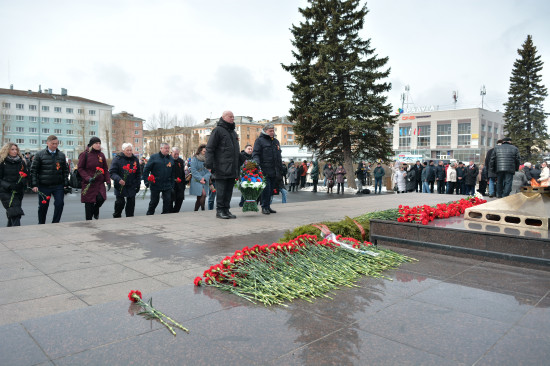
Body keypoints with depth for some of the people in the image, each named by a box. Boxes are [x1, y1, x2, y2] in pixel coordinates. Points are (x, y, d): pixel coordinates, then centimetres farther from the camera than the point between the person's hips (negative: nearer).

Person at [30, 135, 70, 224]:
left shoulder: (61, 155, 8)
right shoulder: (40, 155, 1)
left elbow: (65, 171, 11)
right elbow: (33, 170, 1)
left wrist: (66, 184, 5)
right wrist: (34, 185, -6)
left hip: (58, 186, 2)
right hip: (44, 186, -1)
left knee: (60, 204, -8)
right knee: (43, 206, 8)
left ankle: (55, 223, 8)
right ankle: (41, 224, 27)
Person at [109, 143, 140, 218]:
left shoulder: (135, 159, 9)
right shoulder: (117, 158, -6)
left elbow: (138, 173, 17)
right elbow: (112, 172, -11)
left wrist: (138, 184, 11)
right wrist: (118, 179, -28)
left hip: (132, 187, 4)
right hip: (120, 186, -4)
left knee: (131, 204, 7)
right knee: (120, 202, -6)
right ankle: (116, 217, 16)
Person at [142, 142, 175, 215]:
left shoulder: (171, 159, 8)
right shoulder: (154, 157, -3)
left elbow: (173, 173, 11)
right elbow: (146, 170, -3)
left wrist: (172, 185, 6)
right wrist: (146, 181, -10)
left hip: (167, 186, 3)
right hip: (155, 184, -3)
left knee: (168, 201, 1)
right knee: (154, 201, 8)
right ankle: (149, 214, 27)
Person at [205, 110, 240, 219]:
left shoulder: (233, 132, 22)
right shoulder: (218, 130, -3)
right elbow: (209, 148, -8)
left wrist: (238, 166, 24)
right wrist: (210, 164, -16)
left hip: (232, 168, 7)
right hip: (221, 168, -7)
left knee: (229, 190, 9)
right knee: (221, 190, -3)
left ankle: (226, 209, 16)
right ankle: (219, 210, 5)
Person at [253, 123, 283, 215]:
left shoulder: (276, 141, 22)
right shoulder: (259, 140, 1)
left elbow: (279, 156, 28)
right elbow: (255, 154, -5)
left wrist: (280, 168, 24)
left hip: (274, 171, 7)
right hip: (264, 170, -7)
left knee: (271, 189, 8)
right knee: (266, 188, -10)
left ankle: (268, 206, 17)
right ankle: (264, 207, -2)